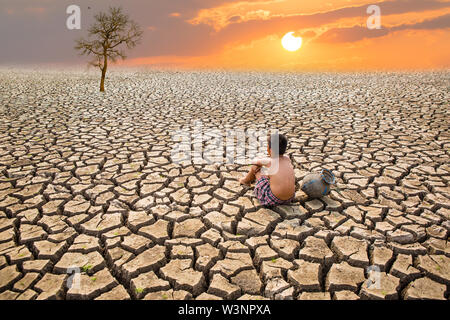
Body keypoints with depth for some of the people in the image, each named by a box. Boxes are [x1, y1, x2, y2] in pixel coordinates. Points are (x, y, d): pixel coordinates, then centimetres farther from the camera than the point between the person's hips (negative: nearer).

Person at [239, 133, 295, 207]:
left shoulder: (268, 161, -14)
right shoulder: (287, 159, -1)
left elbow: (254, 161, 7)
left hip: (273, 201, -6)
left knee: (255, 166, 8)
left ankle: (246, 180, 42)